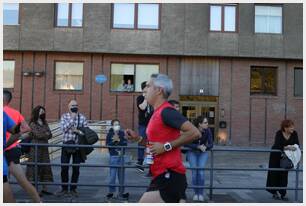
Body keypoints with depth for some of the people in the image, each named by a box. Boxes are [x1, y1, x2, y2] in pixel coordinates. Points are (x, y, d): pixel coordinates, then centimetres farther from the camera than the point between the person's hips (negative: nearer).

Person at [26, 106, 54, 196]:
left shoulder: (44, 123, 16)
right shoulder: (33, 124, -3)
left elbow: (50, 135, 8)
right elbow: (38, 134, -14)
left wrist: (43, 135, -8)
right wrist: (46, 134, 0)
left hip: (44, 148, 6)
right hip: (35, 148, -6)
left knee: (45, 167, 3)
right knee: (35, 167, -6)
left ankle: (44, 188, 8)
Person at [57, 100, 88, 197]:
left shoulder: (82, 117, 2)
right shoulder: (64, 116, 2)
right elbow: (64, 128, -13)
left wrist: (78, 131, -17)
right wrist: (72, 118, -16)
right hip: (66, 144, 0)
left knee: (76, 168, 5)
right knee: (64, 168, 0)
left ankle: (73, 189, 18)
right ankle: (64, 188, 14)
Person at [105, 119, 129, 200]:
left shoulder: (122, 133, 4)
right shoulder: (109, 134, -1)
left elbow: (125, 143, -3)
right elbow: (107, 145, -6)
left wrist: (119, 140, -16)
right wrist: (113, 141, -19)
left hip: (121, 156, 2)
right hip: (113, 156, -2)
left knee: (121, 174, 9)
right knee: (112, 175, -2)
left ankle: (121, 191, 19)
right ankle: (111, 191, 9)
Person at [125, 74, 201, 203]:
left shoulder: (166, 111, -13)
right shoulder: (158, 112, 16)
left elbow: (194, 133, -22)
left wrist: (166, 146, -20)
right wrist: (138, 138, 12)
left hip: (169, 176, -10)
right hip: (164, 177, 10)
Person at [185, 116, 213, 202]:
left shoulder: (208, 131, -17)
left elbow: (211, 145, -14)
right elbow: (186, 144, -24)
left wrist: (205, 147, -36)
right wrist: (198, 146, -34)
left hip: (203, 153, 1)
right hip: (192, 152, -1)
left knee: (201, 171, -19)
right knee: (194, 171, -17)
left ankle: (201, 193, -7)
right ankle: (195, 193, -1)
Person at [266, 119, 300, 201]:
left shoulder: (294, 134, -11)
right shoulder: (279, 133, -22)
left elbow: (297, 144, -11)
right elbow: (277, 146, -31)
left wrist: (294, 147, -34)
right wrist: (286, 147, -46)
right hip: (276, 155, -3)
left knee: (284, 174, 3)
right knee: (275, 173, 4)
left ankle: (282, 194, 9)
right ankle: (275, 192, 18)